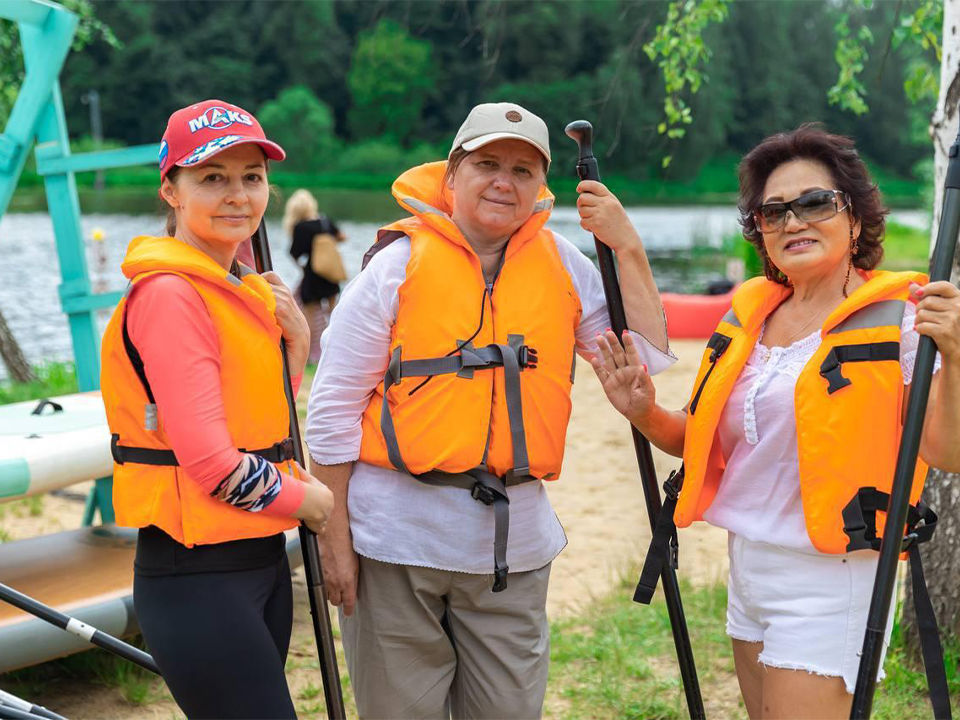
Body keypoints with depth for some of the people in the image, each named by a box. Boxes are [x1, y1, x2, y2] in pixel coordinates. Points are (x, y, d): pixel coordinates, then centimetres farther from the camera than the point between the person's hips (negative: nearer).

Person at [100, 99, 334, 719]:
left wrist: (295, 345, 3)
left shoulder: (246, 291, 12)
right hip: (197, 576, -9)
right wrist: (307, 500, -7)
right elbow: (209, 459, -21)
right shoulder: (169, 294, -15)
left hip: (261, 557, 9)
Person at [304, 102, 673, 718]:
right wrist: (335, 538, -5)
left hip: (513, 543, 3)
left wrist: (628, 250, -3)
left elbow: (647, 359, 4)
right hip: (399, 538, -3)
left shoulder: (562, 264, 6)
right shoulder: (399, 265, -4)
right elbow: (333, 411, -3)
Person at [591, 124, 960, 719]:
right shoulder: (751, 313, 9)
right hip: (748, 569, 7)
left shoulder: (900, 316, -9)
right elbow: (706, 441, 16)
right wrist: (645, 414, -3)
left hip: (830, 580, -6)